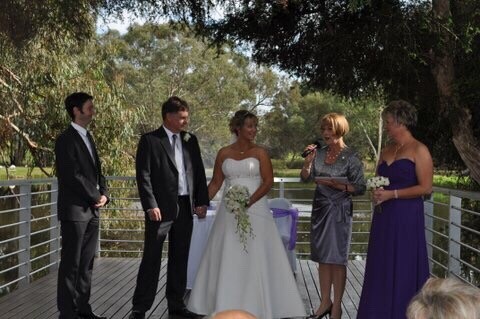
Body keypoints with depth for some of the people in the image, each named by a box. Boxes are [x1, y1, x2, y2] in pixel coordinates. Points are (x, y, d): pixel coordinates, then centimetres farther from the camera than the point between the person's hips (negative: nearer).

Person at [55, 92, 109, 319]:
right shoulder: (66, 139, -11)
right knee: (71, 263, -2)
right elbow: (73, 175, -18)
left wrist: (103, 194, 1)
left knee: (86, 263, 10)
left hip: (91, 210, 8)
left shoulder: (88, 138, 16)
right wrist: (96, 197, -10)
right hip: (75, 210, -8)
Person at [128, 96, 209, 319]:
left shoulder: (191, 140, 11)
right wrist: (151, 206, -16)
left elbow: (199, 172, 12)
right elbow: (143, 175, -9)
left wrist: (202, 201, 5)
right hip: (161, 208, -5)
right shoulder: (149, 140, -5)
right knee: (151, 258, 0)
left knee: (180, 259, 12)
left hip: (185, 207, 5)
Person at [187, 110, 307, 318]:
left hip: (255, 209, -2)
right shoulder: (224, 153, 7)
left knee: (255, 257, -1)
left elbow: (268, 181, -6)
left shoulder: (260, 153, 1)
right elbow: (216, 183, 9)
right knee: (227, 258, 5)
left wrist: (249, 201, -17)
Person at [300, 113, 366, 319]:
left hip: (339, 211, -5)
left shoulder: (351, 157, -9)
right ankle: (325, 302, 23)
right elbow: (305, 178, 8)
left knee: (337, 259, 1)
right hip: (320, 208, 5)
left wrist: (336, 184, -20)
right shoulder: (320, 153, 5)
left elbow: (360, 188, -10)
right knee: (322, 257, 11)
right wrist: (308, 161, -9)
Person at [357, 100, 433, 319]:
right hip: (383, 217, 7)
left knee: (402, 269, 0)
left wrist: (392, 194, -15)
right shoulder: (386, 151, 14)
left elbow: (426, 187, -13)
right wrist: (376, 193, 1)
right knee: (381, 268, 8)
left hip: (406, 218, -7)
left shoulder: (418, 150, -6)